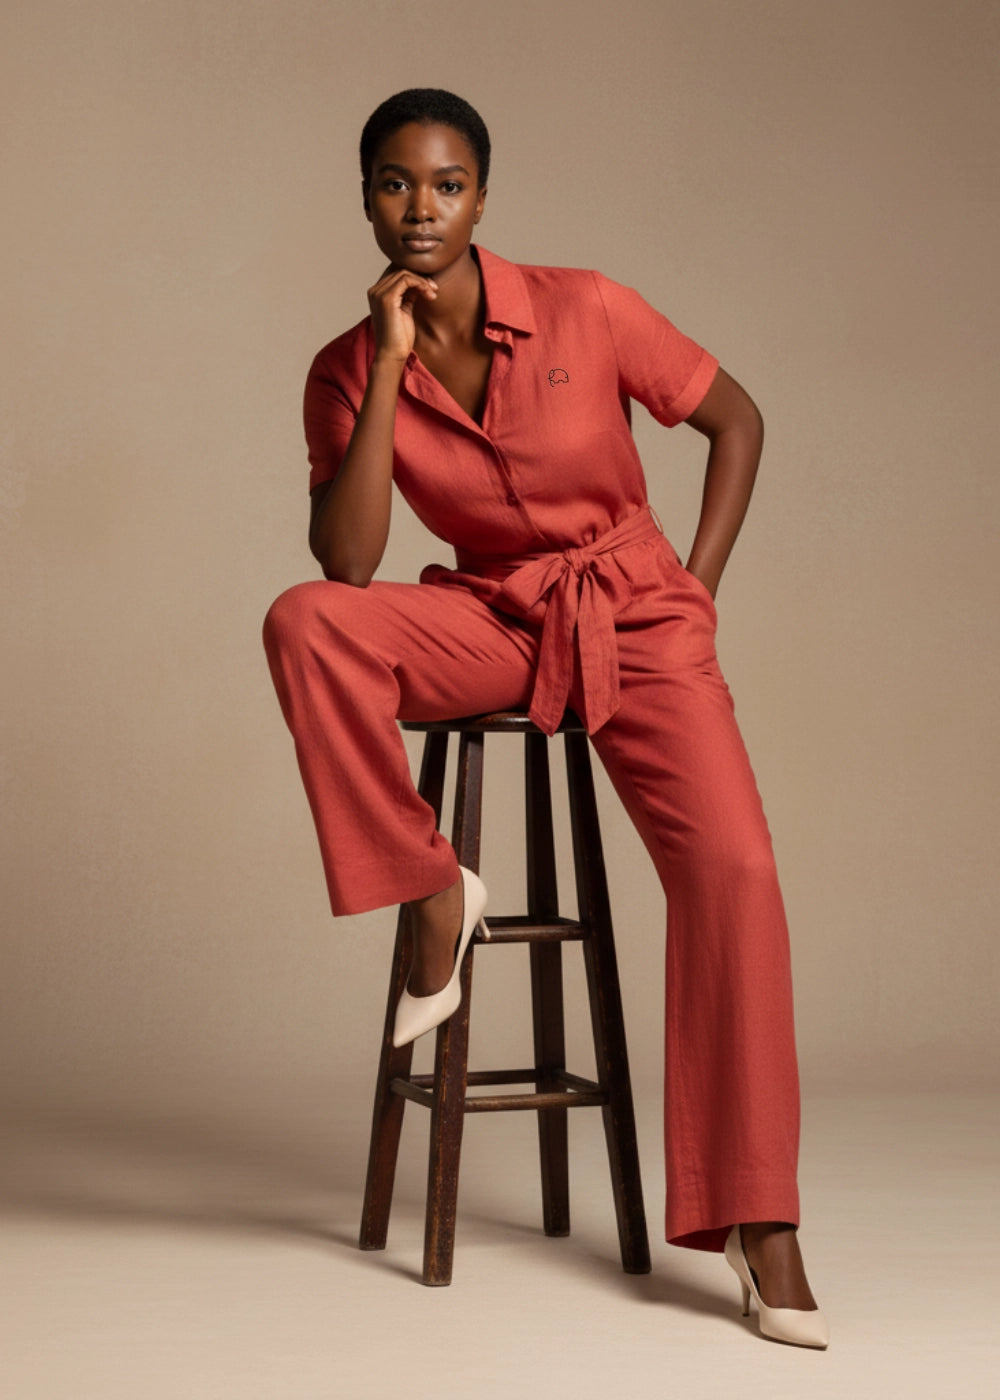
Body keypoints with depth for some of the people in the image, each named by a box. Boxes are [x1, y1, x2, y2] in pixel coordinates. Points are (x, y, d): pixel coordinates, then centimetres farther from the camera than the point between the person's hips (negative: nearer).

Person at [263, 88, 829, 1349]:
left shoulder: (584, 311, -10)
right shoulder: (348, 371, -4)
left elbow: (737, 420, 3)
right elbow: (348, 564, -16)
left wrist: (694, 590, -4)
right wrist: (391, 368, -20)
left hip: (634, 616, -2)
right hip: (494, 619, 2)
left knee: (730, 866, -23)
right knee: (305, 625, -29)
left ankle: (757, 1224, -14)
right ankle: (434, 895, -11)